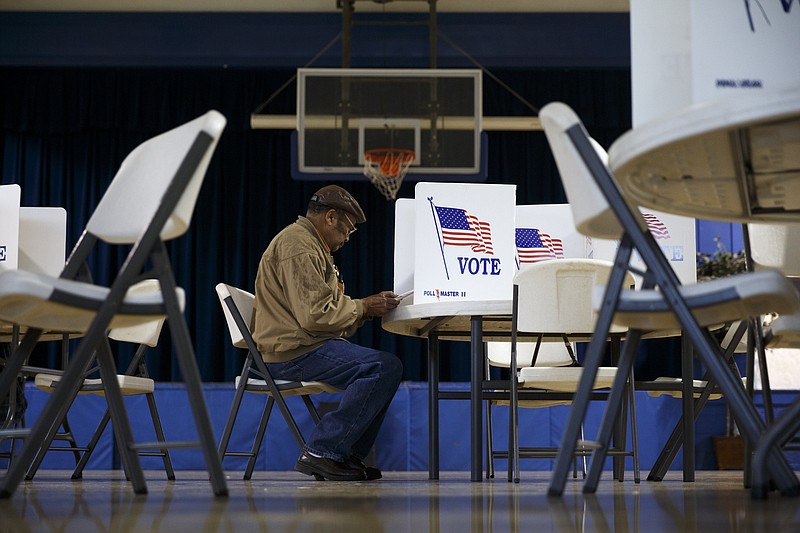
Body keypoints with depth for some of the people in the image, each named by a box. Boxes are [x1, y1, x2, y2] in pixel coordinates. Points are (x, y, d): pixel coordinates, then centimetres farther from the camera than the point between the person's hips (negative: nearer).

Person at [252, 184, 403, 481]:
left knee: (387, 368, 13)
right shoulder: (297, 245, -12)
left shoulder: (312, 245, 25)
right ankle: (323, 451, -20)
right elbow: (313, 314, -21)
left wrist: (368, 306, 8)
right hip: (293, 351, -11)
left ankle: (349, 456, 6)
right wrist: (364, 307, -10)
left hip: (305, 346, 11)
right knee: (386, 366, -21)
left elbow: (330, 308, 22)